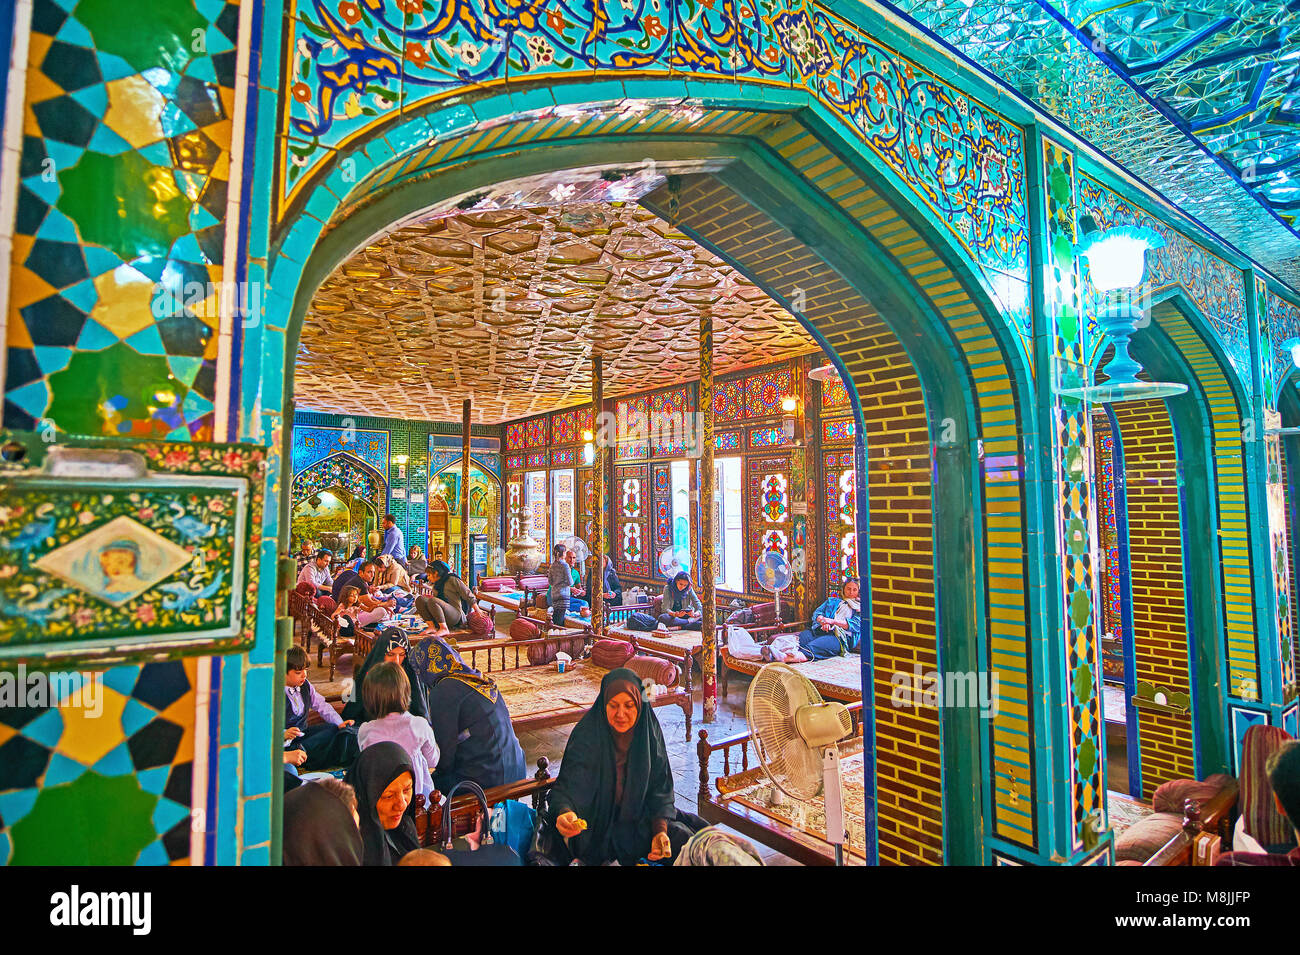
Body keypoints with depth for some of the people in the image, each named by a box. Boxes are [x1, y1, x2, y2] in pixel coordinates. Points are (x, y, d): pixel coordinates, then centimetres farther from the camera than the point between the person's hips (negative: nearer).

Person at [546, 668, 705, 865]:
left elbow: (660, 789, -4)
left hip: (643, 818, 5)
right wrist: (564, 813, -45)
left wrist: (660, 831, -18)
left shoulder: (650, 731, -8)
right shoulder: (586, 735, -18)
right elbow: (567, 785, -23)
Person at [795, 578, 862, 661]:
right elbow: (817, 612, 18)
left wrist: (833, 621, -10)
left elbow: (856, 625, 1)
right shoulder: (832, 600, 32)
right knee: (802, 637, -33)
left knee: (812, 647, -38)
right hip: (822, 630, 4)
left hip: (840, 636, -4)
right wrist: (823, 621, -7)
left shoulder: (859, 608, 20)